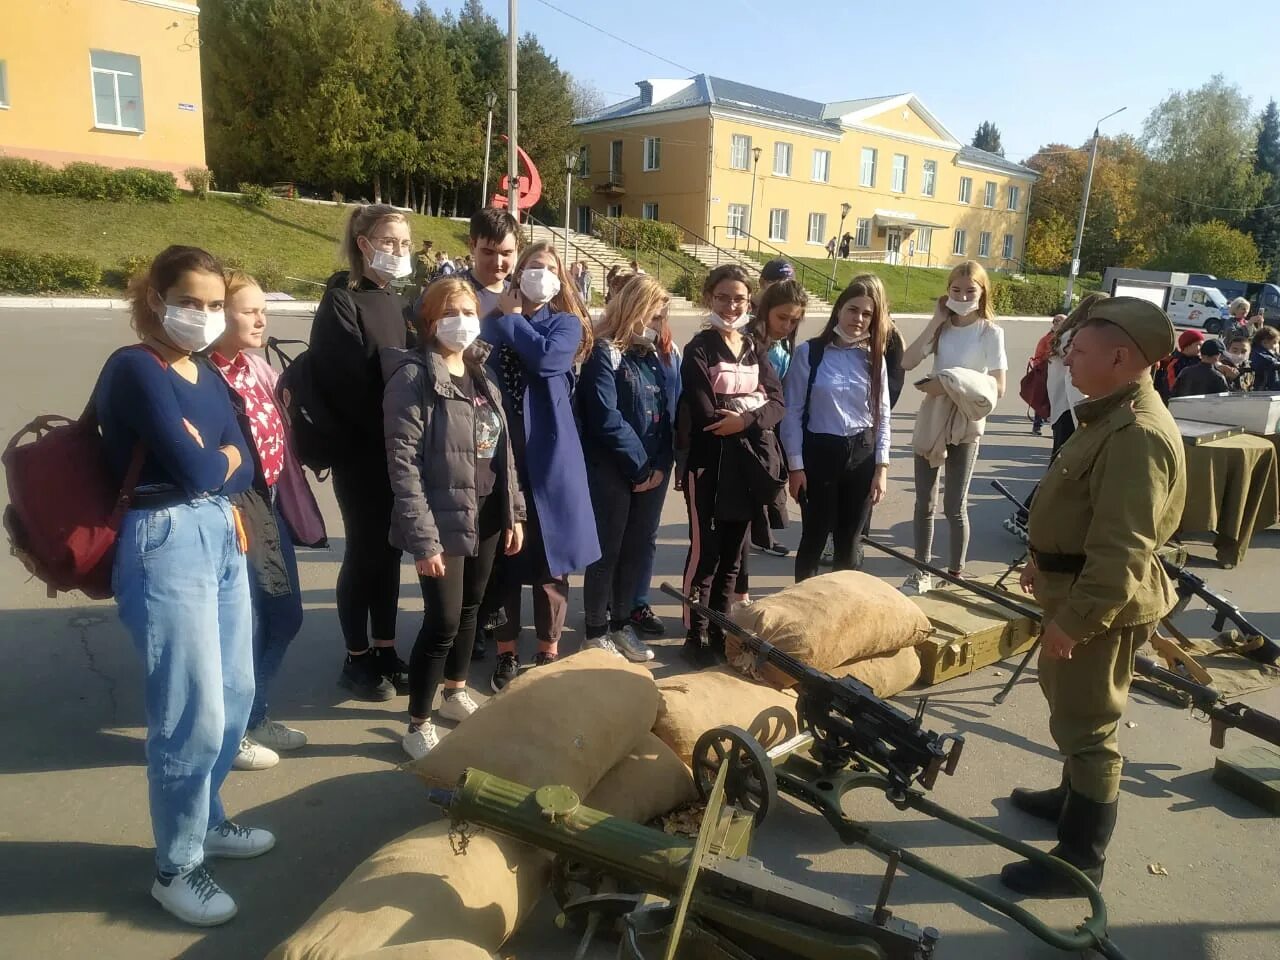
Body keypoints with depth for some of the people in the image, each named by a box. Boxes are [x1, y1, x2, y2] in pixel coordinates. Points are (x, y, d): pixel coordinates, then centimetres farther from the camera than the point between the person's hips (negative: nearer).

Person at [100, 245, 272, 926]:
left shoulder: (206, 376, 14)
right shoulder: (134, 369, -11)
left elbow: (244, 470, 7)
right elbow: (193, 471, -19)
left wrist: (213, 460, -12)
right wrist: (219, 461, 0)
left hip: (222, 539, 8)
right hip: (165, 547, -8)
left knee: (235, 695, 16)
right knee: (193, 715, -2)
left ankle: (206, 821, 38)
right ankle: (175, 868, 18)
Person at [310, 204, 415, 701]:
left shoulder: (398, 301, 14)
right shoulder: (342, 299, -7)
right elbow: (346, 380, -16)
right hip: (360, 450, -6)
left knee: (390, 549, 12)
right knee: (364, 550, 3)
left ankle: (385, 650, 25)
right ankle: (356, 658, 18)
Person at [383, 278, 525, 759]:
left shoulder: (482, 375, 10)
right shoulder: (413, 377, -13)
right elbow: (402, 463, -18)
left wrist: (514, 512, 9)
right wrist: (423, 538, -21)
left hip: (487, 517, 7)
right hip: (444, 521, -7)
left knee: (470, 610, 19)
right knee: (443, 622, -2)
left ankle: (456, 693, 40)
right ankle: (418, 725, 15)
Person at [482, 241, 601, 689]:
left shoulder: (566, 323, 5)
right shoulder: (492, 321, 8)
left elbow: (547, 358, -17)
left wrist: (512, 319, -5)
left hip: (548, 455, -1)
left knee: (549, 557, 7)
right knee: (501, 556, 7)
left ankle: (548, 651, 24)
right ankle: (506, 652, 23)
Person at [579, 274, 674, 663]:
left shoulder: (653, 355, 13)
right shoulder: (604, 354, -10)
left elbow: (665, 414, 9)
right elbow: (606, 419, -18)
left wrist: (661, 465, -4)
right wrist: (639, 467, -13)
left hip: (652, 471, 7)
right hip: (612, 472, -7)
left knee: (638, 548, 13)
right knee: (607, 550, 2)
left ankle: (621, 623, 28)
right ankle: (596, 631, 16)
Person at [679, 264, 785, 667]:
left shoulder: (754, 350, 14)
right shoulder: (698, 349, -5)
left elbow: (777, 403, 2)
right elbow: (704, 416, -15)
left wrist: (746, 420, -17)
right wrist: (750, 417, -8)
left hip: (749, 462, 6)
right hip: (710, 462, -6)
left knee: (732, 552, 12)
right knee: (705, 551, -2)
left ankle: (720, 629, 24)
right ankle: (696, 636, 9)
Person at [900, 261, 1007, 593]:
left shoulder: (990, 332, -7)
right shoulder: (941, 327, 5)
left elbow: (998, 388, -13)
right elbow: (907, 362, -10)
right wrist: (936, 321, -11)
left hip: (966, 425, -4)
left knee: (955, 506, 2)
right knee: (924, 503, 9)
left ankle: (956, 572, 20)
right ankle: (923, 570, 21)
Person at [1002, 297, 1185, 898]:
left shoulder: (1138, 433, -26)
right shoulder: (1117, 416, 9)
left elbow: (1122, 551, -29)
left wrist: (1075, 620, -26)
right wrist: (1045, 561, 24)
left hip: (1103, 604, -11)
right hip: (1080, 588, 11)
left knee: (1086, 723, 1)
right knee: (1071, 707, 25)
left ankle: (1081, 859, 16)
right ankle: (1073, 798, 46)